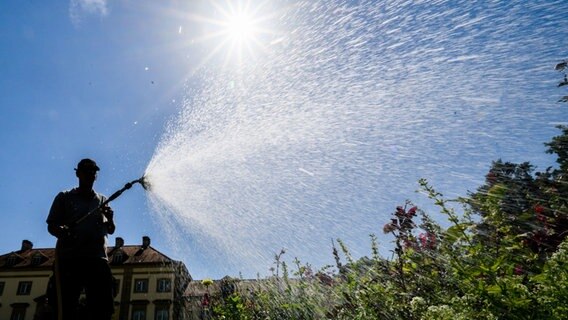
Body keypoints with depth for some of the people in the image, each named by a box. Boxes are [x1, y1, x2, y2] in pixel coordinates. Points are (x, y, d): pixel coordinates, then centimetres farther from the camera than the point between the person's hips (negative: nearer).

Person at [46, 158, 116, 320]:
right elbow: (51, 226, 8)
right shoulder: (64, 197, 16)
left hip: (97, 258, 1)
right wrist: (61, 231, -17)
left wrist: (110, 220, -6)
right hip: (69, 258, -1)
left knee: (102, 307, -8)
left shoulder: (103, 201, 21)